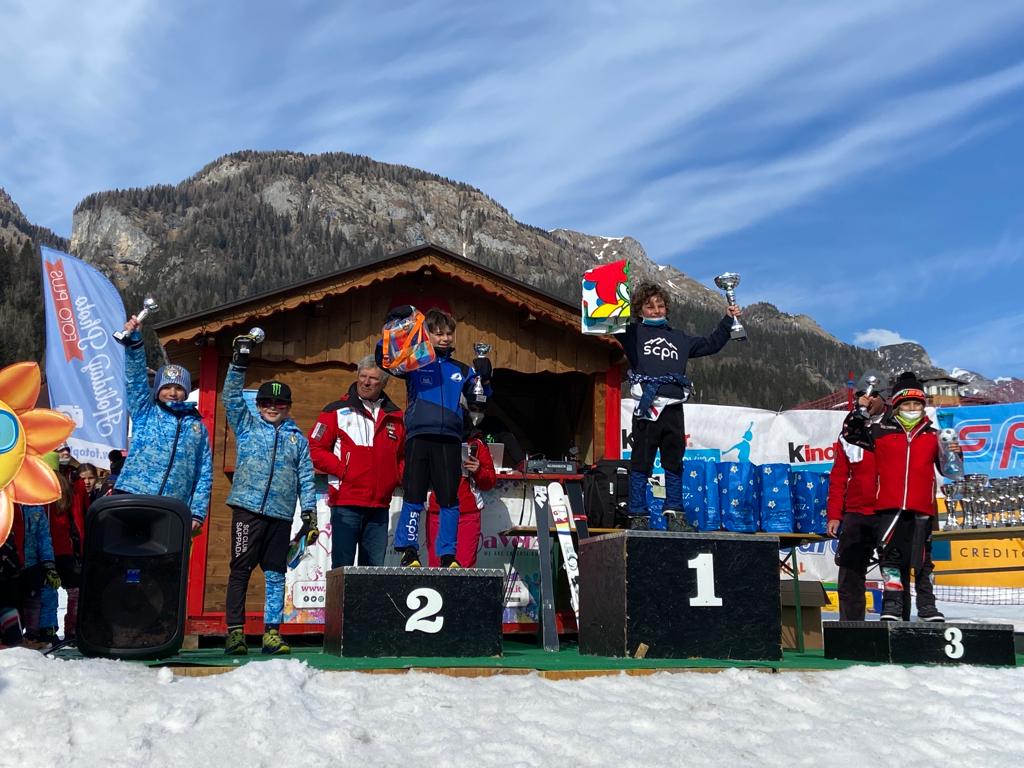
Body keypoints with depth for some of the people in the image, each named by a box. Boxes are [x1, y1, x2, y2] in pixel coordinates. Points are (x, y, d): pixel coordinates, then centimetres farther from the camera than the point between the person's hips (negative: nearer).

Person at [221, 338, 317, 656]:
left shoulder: (297, 438, 15)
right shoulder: (246, 425, 12)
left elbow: (306, 477, 14)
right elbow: (231, 396, 1)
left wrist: (309, 513, 7)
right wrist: (238, 363, -9)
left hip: (281, 514, 2)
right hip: (248, 508, -2)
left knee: (275, 574, 5)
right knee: (240, 570, -4)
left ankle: (271, 632, 9)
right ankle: (235, 631, -1)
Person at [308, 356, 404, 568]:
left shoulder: (395, 417, 14)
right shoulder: (337, 411, 1)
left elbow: (402, 455, 24)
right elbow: (315, 448, -1)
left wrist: (397, 477, 5)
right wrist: (343, 469, -10)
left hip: (380, 506, 4)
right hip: (346, 503, -4)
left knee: (375, 566, 8)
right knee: (342, 567, -3)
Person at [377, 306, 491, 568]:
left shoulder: (461, 370, 18)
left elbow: (479, 400, 24)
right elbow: (383, 358, 4)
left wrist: (484, 380, 4)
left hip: (450, 440, 2)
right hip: (418, 437, -2)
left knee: (449, 500, 3)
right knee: (414, 497, -1)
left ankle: (448, 554, 10)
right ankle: (409, 550, 8)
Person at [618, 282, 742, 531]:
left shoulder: (678, 338, 22)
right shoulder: (633, 333, 8)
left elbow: (711, 344, 32)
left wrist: (728, 320, 28)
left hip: (674, 408, 5)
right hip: (648, 406, -5)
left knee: (674, 463, 10)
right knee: (641, 464, -2)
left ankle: (675, 516, 18)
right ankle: (638, 517, 2)